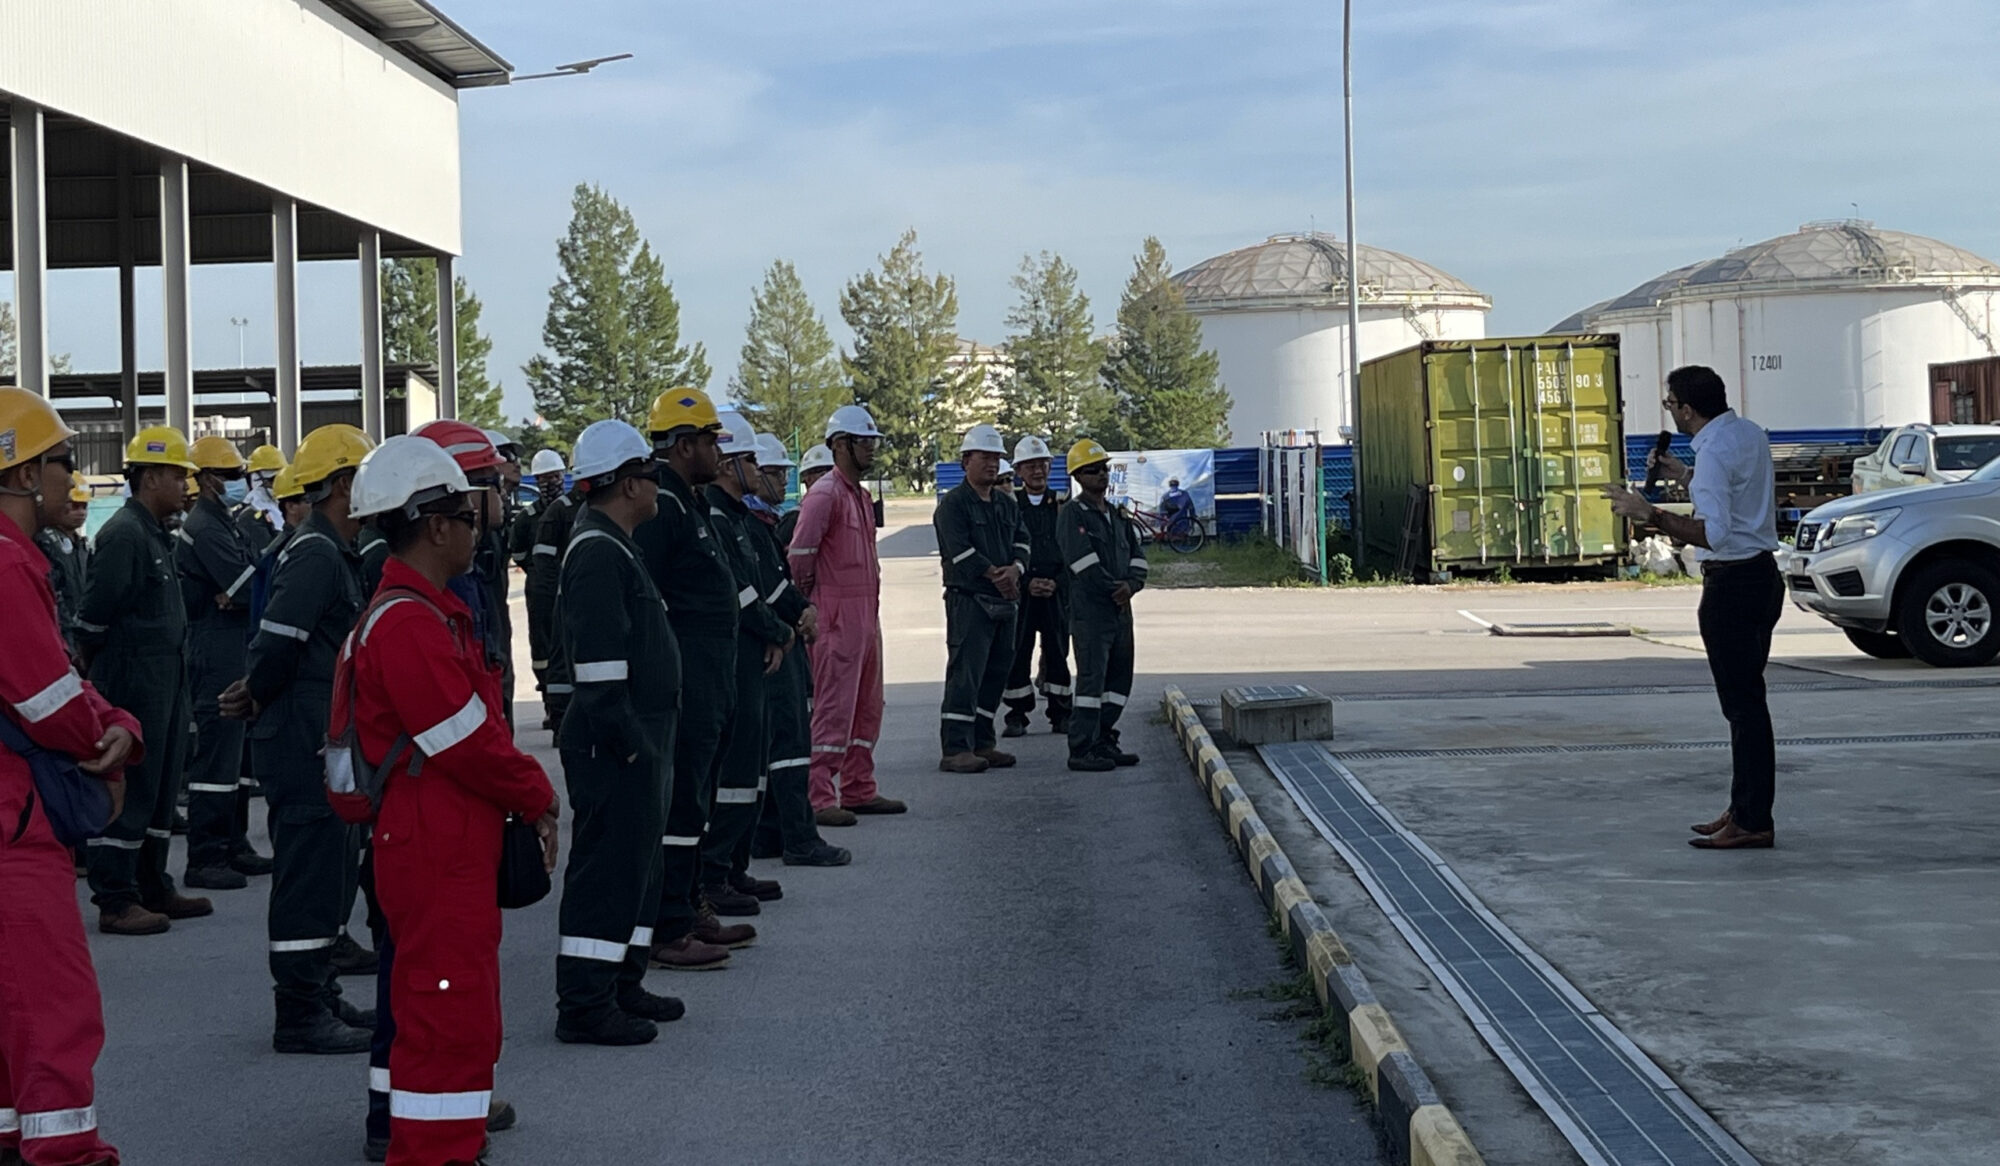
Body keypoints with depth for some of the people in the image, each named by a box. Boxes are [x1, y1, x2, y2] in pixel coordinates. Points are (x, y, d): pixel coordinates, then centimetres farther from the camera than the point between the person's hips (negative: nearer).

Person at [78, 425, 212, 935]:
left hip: (164, 681, 10)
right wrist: (101, 665, -7)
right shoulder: (123, 534, -16)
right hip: (133, 682, -10)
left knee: (160, 787, 15)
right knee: (128, 791, -6)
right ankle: (115, 901, -1)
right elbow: (94, 612, -18)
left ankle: (153, 888, 24)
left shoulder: (157, 534, 16)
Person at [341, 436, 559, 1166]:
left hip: (452, 847, 11)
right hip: (436, 852, -11)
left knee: (461, 1015, 18)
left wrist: (526, 793, 7)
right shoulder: (410, 625, -19)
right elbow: (468, 742, -19)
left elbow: (478, 718, 18)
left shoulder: (426, 612, 17)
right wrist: (536, 797, -5)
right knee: (450, 1018, -7)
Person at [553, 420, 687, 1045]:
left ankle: (620, 985, 27)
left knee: (639, 861, 17)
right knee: (609, 866, -7)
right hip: (616, 745, -11)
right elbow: (599, 658, -24)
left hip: (639, 739, 11)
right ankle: (584, 1005, -2)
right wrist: (626, 741, -22)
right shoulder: (598, 553, -18)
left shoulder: (613, 546, 17)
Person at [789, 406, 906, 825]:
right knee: (834, 707, -9)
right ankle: (819, 798, -8)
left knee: (867, 707, 13)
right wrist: (808, 600, -10)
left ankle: (858, 790, 21)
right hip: (838, 615, -10)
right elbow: (800, 553, -19)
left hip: (867, 613, 10)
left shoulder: (862, 496, 18)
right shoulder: (825, 494, -13)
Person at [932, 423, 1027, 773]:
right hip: (969, 599, -8)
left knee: (996, 673, 10)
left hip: (1005, 600, 8)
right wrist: (996, 575, -12)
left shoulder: (1007, 505, 18)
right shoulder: (953, 503, -6)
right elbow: (960, 552, -15)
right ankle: (956, 749, -12)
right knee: (965, 673, -11)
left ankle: (982, 743, 17)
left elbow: (1021, 543, 12)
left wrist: (1015, 569, -9)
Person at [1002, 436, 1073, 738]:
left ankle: (1061, 715, 13)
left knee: (1057, 653, 4)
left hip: (1058, 590, 1)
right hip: (1019, 590, -1)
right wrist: (1026, 582, -10)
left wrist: (1057, 582, -6)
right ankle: (1017, 716, 6)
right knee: (1016, 654, -2)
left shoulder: (1062, 504, 9)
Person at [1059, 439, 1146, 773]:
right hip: (1089, 609, -8)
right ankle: (1082, 750, -9)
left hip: (1120, 608, 8)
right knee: (1091, 677, -10)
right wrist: (1114, 589, -13)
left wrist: (1132, 584, -7)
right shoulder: (1072, 514, -6)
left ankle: (1104, 742, 19)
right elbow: (1083, 560, -15)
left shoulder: (1117, 514, 18)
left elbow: (1137, 554, 12)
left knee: (1120, 677, 11)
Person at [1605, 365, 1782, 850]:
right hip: (1763, 574, 10)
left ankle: (1753, 823, -5)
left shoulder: (1714, 451, -19)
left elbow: (1713, 533, -28)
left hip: (1732, 584, -10)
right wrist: (1685, 476, 24)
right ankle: (1744, 810, 22)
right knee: (1746, 700, 16)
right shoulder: (1750, 433, 11)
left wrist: (1650, 514, -26)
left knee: (1743, 704, -7)